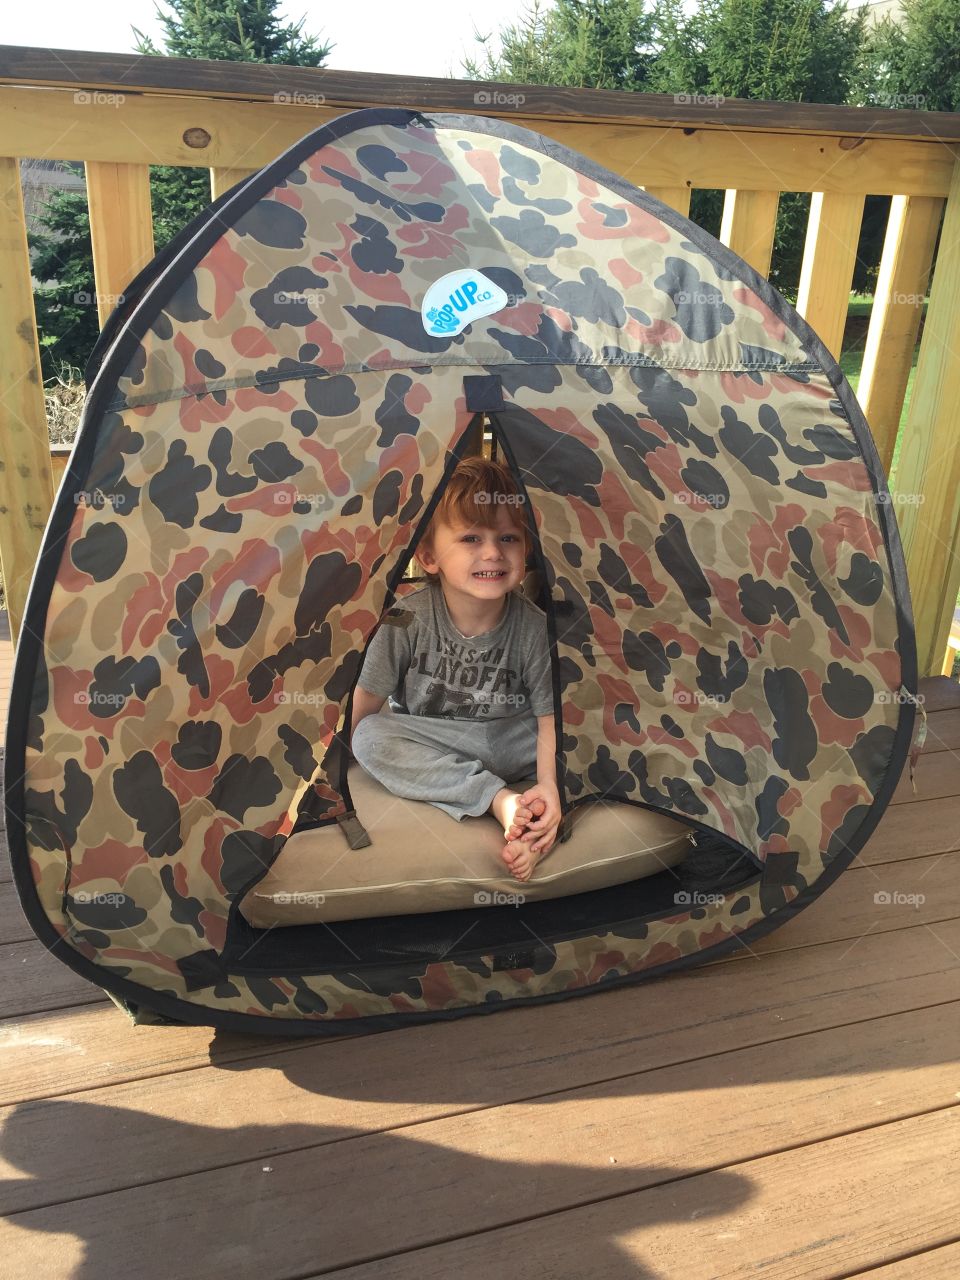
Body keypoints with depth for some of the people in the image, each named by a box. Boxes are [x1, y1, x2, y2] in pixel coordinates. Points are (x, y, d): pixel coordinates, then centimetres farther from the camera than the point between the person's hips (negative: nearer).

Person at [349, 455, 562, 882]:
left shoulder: (534, 627, -18)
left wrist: (548, 784, -33)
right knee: (370, 738, -29)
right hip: (427, 744, 1)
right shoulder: (409, 618, -18)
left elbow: (551, 715, -17)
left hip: (510, 744, 0)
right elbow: (366, 697, -10)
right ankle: (501, 798, -32)